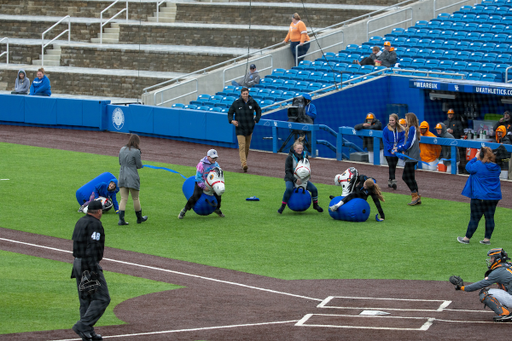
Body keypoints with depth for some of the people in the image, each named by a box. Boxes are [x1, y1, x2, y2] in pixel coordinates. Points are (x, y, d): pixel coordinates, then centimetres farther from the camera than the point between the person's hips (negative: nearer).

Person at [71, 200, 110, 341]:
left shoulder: (80, 222, 14)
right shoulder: (95, 224, -14)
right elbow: (92, 249, -21)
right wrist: (94, 272, -23)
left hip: (77, 263, 10)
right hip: (90, 264, -10)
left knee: (85, 300, 12)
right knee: (102, 298, -5)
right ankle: (83, 325, -12)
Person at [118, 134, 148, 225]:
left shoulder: (122, 149, 6)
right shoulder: (136, 151, -13)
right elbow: (139, 165, -8)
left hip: (122, 177, 5)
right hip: (132, 178, -5)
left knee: (123, 199, 5)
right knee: (135, 198, 10)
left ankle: (121, 219, -6)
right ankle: (139, 218, 25)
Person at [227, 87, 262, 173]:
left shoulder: (252, 102, 1)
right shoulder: (236, 103, -6)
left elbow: (258, 110, 20)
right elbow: (230, 113, 5)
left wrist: (256, 119, 10)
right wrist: (231, 121, -13)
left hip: (249, 128, 4)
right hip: (240, 128, -3)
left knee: (247, 146, 12)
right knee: (242, 146, -14)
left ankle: (243, 160, 30)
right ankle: (244, 164, -23)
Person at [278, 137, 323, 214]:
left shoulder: (305, 155, -4)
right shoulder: (290, 157, -17)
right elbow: (287, 171, -16)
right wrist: (295, 180, -28)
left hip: (302, 178, 4)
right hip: (290, 178, -4)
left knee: (314, 189, -10)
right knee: (289, 189, -35)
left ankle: (315, 205, 15)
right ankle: (282, 206, -20)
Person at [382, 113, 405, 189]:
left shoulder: (401, 130, 0)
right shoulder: (386, 129, -6)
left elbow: (402, 140, 0)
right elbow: (385, 141, -7)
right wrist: (390, 150, -14)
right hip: (388, 152, -3)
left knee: (393, 166, 10)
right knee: (391, 166, -10)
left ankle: (390, 181, 21)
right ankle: (393, 181, -16)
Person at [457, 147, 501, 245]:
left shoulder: (478, 165, -16)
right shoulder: (496, 167, 3)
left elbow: (468, 167, -2)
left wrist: (475, 158, 6)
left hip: (479, 196, -5)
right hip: (494, 196, 5)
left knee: (474, 218, 2)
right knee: (490, 218, 9)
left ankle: (466, 238, 12)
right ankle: (487, 239, 12)